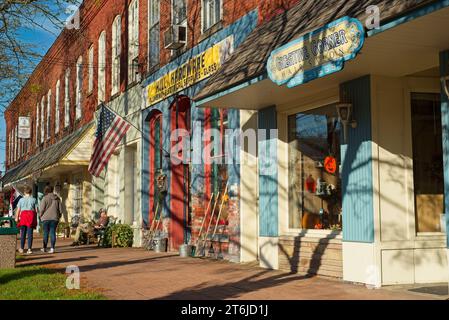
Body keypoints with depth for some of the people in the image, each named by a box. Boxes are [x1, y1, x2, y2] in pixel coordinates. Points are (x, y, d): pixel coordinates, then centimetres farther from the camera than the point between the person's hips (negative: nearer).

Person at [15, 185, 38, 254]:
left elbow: (18, 210, 5)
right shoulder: (34, 200, 4)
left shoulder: (21, 200, 6)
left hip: (23, 215, 1)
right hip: (31, 215, -1)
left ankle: (22, 248, 16)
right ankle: (29, 248, -6)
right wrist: (36, 218, 10)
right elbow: (36, 210, 1)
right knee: (30, 233, -1)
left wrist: (17, 218, 15)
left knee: (23, 233, 9)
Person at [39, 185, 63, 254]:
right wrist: (59, 216, 16)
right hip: (55, 218, 3)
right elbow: (60, 208, 5)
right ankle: (52, 248, -3)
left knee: (46, 233, 5)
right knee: (53, 232, 2)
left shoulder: (45, 198, -7)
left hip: (46, 218, -3)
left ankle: (44, 248, 14)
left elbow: (42, 208, -11)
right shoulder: (57, 198, 5)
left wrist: (41, 215, 5)